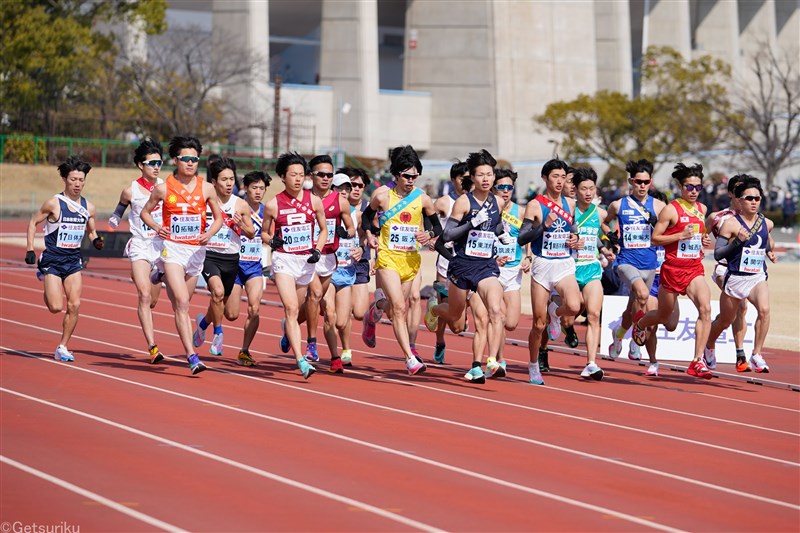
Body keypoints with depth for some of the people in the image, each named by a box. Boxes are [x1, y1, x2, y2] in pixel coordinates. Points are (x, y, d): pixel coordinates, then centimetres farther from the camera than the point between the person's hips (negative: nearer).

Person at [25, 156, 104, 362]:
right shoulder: (54, 203, -10)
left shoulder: (88, 207, 3)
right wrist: (30, 250, -6)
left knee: (74, 305, -7)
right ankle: (47, 294, 26)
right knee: (56, 307, -11)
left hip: (73, 260, 4)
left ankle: (63, 347, 6)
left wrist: (96, 240, -4)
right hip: (52, 260, -4)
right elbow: (33, 223, 0)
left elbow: (91, 230, 18)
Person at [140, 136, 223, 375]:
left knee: (182, 305, 16)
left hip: (196, 250, 3)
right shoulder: (163, 189, -3)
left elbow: (218, 217, 10)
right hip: (171, 247, -3)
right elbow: (145, 212, 10)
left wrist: (209, 233, -10)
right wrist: (156, 227, -10)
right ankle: (192, 356, -20)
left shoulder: (206, 189, 1)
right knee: (182, 302, -16)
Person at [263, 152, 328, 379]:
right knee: (291, 309, -16)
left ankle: (287, 327, 54)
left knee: (295, 309, 17)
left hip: (306, 260, 3)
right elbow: (263, 232, 9)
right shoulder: (273, 205, -5)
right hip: (283, 259, -3)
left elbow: (323, 229, 13)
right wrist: (271, 240, -12)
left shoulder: (314, 201, 0)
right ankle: (301, 361, -23)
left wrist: (318, 250, -3)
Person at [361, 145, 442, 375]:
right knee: (399, 307, -16)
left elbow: (437, 226, 9)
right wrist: (369, 234, -6)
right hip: (387, 258, -4)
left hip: (411, 259, 4)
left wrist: (429, 235, -12)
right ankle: (410, 359, -19)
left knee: (398, 306, 16)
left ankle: (374, 311, 53)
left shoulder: (423, 199, -2)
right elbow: (367, 216, 12)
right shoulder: (382, 196, -6)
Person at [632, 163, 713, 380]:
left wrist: (702, 241, 7)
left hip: (695, 269, 4)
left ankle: (698, 361, -20)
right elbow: (655, 238, -10)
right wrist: (681, 235, -20)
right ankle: (640, 320, 52)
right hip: (673, 268, -4)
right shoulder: (671, 209, -9)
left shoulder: (702, 209, 10)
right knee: (664, 315, 14)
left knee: (705, 308, -20)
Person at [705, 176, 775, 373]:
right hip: (736, 278, -2)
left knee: (764, 309, -27)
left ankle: (756, 355, -21)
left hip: (758, 277, 2)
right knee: (724, 320, 14)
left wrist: (769, 251, 10)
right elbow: (717, 253, -12)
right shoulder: (731, 224, -10)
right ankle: (709, 346, 46)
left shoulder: (766, 223, 5)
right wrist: (737, 241, -24)